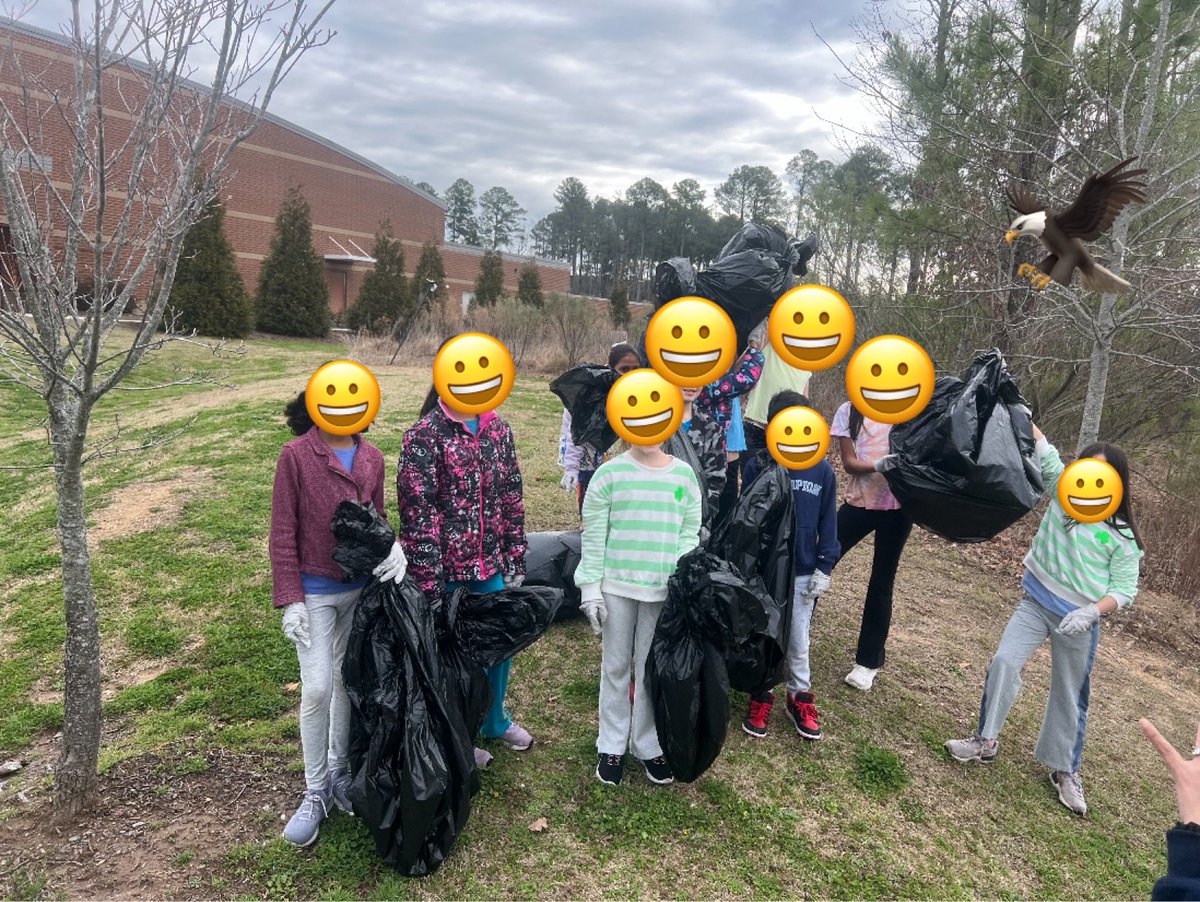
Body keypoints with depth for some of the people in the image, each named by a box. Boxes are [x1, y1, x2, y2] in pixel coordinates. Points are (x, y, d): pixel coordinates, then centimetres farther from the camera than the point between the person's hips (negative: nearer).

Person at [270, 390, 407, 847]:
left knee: (348, 681, 14)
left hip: (360, 588, 4)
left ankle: (339, 771, 33)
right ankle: (315, 791, 17)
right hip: (314, 593, -4)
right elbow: (283, 532, -10)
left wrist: (391, 543, -13)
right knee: (317, 689, -3)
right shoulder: (296, 455, -11)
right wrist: (290, 598, -12)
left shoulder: (372, 458, 1)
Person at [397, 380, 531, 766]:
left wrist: (515, 561, 8)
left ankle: (494, 720, 44)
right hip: (449, 572, -6)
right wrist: (430, 583, -17)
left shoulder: (498, 430, 3)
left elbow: (512, 498, 8)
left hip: (492, 567, 6)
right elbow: (418, 515, -16)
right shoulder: (424, 437, -15)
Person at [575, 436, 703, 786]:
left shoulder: (684, 474, 1)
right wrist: (590, 587, -5)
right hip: (616, 586, -1)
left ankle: (649, 745, 29)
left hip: (664, 590, 1)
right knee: (615, 666, 12)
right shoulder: (609, 474, -6)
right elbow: (593, 535, -3)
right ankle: (611, 745, 27)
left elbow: (689, 533, 5)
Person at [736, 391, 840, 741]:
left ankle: (800, 697, 33)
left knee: (798, 640, 14)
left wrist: (824, 568, -1)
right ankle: (761, 696, 30)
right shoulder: (757, 466, -10)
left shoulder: (822, 470, -6)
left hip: (802, 573, 1)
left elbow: (827, 523, 1)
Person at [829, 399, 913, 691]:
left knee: (881, 582, 7)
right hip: (859, 502, 1)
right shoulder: (849, 411, 2)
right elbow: (849, 463, -5)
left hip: (898, 505, 0)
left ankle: (868, 661, 19)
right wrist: (878, 465, -24)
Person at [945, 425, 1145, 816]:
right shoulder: (1063, 495, 0)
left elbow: (1124, 589, -8)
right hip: (1036, 603, 2)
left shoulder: (1121, 536, -8)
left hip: (1078, 620, -2)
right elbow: (1046, 455, -8)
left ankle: (1064, 769, 30)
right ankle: (986, 740, 4)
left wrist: (1092, 611, -24)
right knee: (1004, 661, -14)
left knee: (1069, 695, 11)